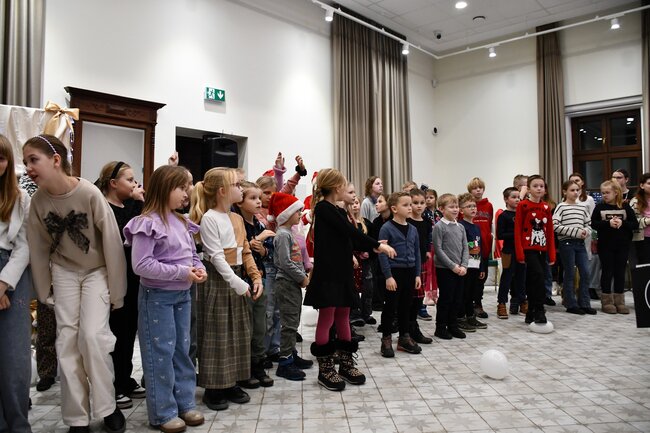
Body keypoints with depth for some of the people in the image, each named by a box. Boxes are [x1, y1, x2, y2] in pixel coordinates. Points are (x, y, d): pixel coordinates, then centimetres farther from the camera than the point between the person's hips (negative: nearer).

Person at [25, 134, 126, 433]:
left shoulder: (89, 193, -23)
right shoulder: (38, 201, -9)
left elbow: (112, 242, -18)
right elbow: (38, 247, 2)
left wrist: (116, 289, -14)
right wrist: (43, 290, 6)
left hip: (96, 271, -4)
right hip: (63, 271, 4)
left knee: (92, 335, -15)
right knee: (67, 340, 0)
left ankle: (107, 407, 5)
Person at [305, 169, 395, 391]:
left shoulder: (334, 210, 14)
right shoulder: (324, 208, -13)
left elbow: (347, 238, 15)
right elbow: (350, 231, -18)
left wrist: (373, 247, 8)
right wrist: (378, 245, -13)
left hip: (342, 271, 9)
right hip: (328, 272, -9)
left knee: (343, 317, 14)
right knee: (326, 319, 1)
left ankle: (346, 364, 25)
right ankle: (325, 369, 12)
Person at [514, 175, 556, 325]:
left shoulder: (546, 207, 9)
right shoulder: (523, 205, -5)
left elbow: (550, 232, 11)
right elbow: (517, 230, -7)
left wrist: (552, 254, 7)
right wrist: (520, 253, -13)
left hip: (542, 249, 5)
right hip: (528, 249, -5)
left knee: (533, 280, 10)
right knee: (538, 276, -19)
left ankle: (531, 313, 18)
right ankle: (539, 311, -11)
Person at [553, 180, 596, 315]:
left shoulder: (582, 208, 12)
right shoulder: (561, 207, -5)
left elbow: (589, 223, 19)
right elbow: (555, 226, -15)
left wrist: (586, 231, -4)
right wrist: (575, 232, -17)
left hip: (580, 243, 6)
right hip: (566, 243, -6)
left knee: (585, 273, 4)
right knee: (570, 274, 0)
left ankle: (584, 303, 15)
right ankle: (571, 304, 9)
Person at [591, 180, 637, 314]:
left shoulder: (625, 207, 2)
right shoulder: (600, 207, 0)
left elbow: (635, 224, 0)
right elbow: (593, 223, -7)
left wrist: (622, 223, -16)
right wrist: (608, 223, -20)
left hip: (623, 245, 1)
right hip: (605, 245, -1)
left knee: (620, 272, 7)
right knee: (607, 272, 4)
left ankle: (619, 301, 16)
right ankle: (607, 301, 12)